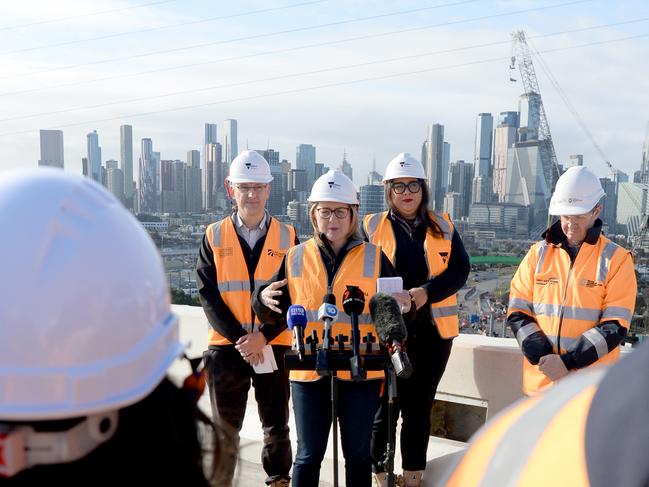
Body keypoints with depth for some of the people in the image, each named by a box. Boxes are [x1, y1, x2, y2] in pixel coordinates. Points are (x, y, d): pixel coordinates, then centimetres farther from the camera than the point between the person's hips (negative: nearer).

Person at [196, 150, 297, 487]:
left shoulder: (287, 237, 1)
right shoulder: (214, 236, 2)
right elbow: (207, 294, -3)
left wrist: (262, 336, -14)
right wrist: (238, 337, -13)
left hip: (274, 346, 0)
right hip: (226, 346, 0)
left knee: (276, 425, 12)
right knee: (225, 428, 11)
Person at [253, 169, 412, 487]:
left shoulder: (374, 257, 2)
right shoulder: (296, 258, 5)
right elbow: (278, 316, 7)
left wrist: (399, 308, -18)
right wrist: (263, 301, -14)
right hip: (309, 371, 1)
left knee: (358, 453, 13)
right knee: (309, 455, 10)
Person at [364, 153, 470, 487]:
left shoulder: (443, 226, 9)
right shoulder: (372, 226, 3)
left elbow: (460, 268, 0)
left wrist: (427, 291, -16)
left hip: (432, 330, 2)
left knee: (420, 406, 12)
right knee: (385, 405, 4)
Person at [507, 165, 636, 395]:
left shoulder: (616, 260, -2)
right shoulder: (538, 254, 5)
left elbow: (615, 326, -8)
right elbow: (518, 313, 3)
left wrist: (567, 362, -16)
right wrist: (542, 357, -11)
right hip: (540, 380, 3)